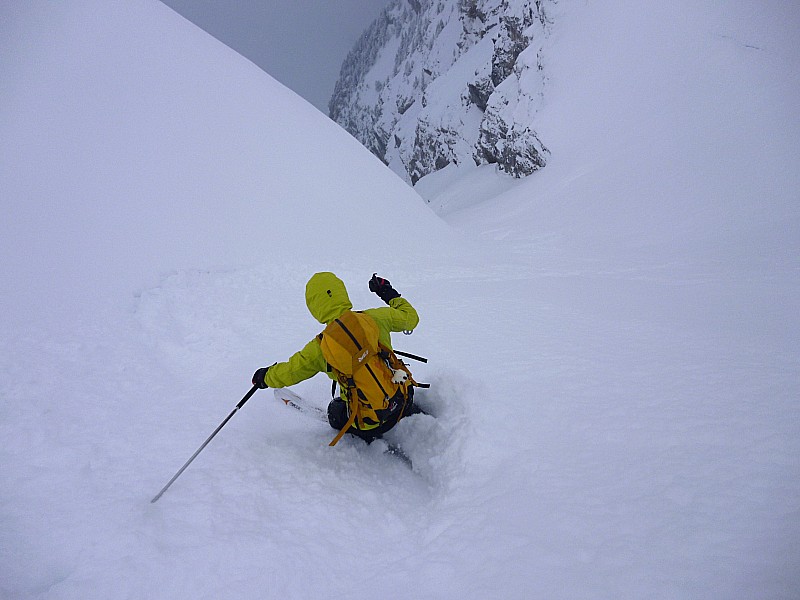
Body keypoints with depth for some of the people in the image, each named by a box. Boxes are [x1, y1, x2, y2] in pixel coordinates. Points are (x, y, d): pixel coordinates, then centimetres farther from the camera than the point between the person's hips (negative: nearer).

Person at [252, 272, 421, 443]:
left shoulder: (319, 348, -14)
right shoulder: (376, 317, -11)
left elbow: (288, 374, 3)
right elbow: (410, 317, 7)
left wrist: (265, 376, 25)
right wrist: (390, 295, 23)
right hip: (402, 401, 3)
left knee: (335, 411, 28)